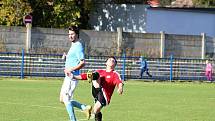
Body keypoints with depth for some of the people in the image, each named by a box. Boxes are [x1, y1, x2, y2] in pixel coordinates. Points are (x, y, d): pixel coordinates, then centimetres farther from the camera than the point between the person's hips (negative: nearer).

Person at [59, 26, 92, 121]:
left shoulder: (78, 46, -14)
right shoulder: (73, 45, 18)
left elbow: (82, 63, -22)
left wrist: (71, 69, -27)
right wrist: (66, 57, 12)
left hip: (72, 77, -10)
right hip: (68, 77, 10)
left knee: (66, 99, -8)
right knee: (62, 100, 12)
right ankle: (85, 108, 15)